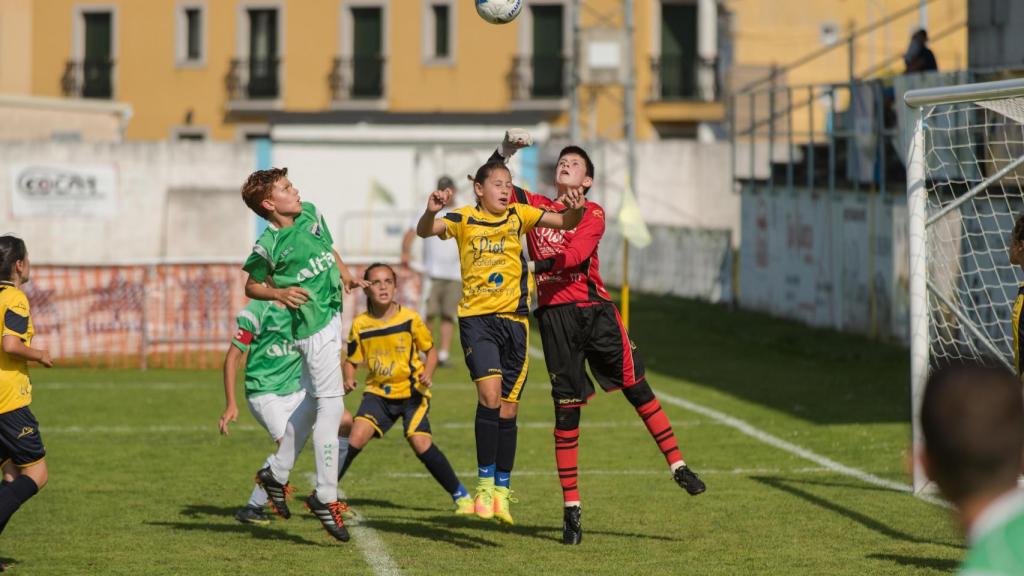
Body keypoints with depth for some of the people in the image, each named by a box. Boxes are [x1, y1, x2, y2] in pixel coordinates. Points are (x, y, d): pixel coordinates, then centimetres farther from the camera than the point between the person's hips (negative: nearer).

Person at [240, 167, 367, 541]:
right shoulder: (268, 245, -14)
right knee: (331, 405, -10)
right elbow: (251, 287, -2)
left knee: (314, 401, 19)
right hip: (314, 326, -8)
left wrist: (344, 274, 9)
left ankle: (277, 474, 32)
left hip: (333, 315, 8)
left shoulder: (311, 214, 5)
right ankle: (325, 496, -5)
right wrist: (278, 293, -19)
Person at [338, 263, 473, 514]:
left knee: (420, 442, -20)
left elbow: (431, 351, 3)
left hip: (412, 391, -2)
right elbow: (351, 361, 8)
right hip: (378, 392, 2)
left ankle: (460, 495, -5)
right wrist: (349, 380, -13)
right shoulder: (360, 325, -4)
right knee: (357, 435, -19)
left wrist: (427, 374, -16)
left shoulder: (410, 319, -9)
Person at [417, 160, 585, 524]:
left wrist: (575, 210, -21)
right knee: (490, 393, -22)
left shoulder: (519, 215, 6)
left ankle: (502, 490, 19)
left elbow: (565, 223, 2)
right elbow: (425, 231, -15)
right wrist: (431, 212, -36)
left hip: (514, 319, 3)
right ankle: (484, 483, -11)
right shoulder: (465, 218, -1)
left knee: (508, 410, 6)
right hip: (476, 317, -3)